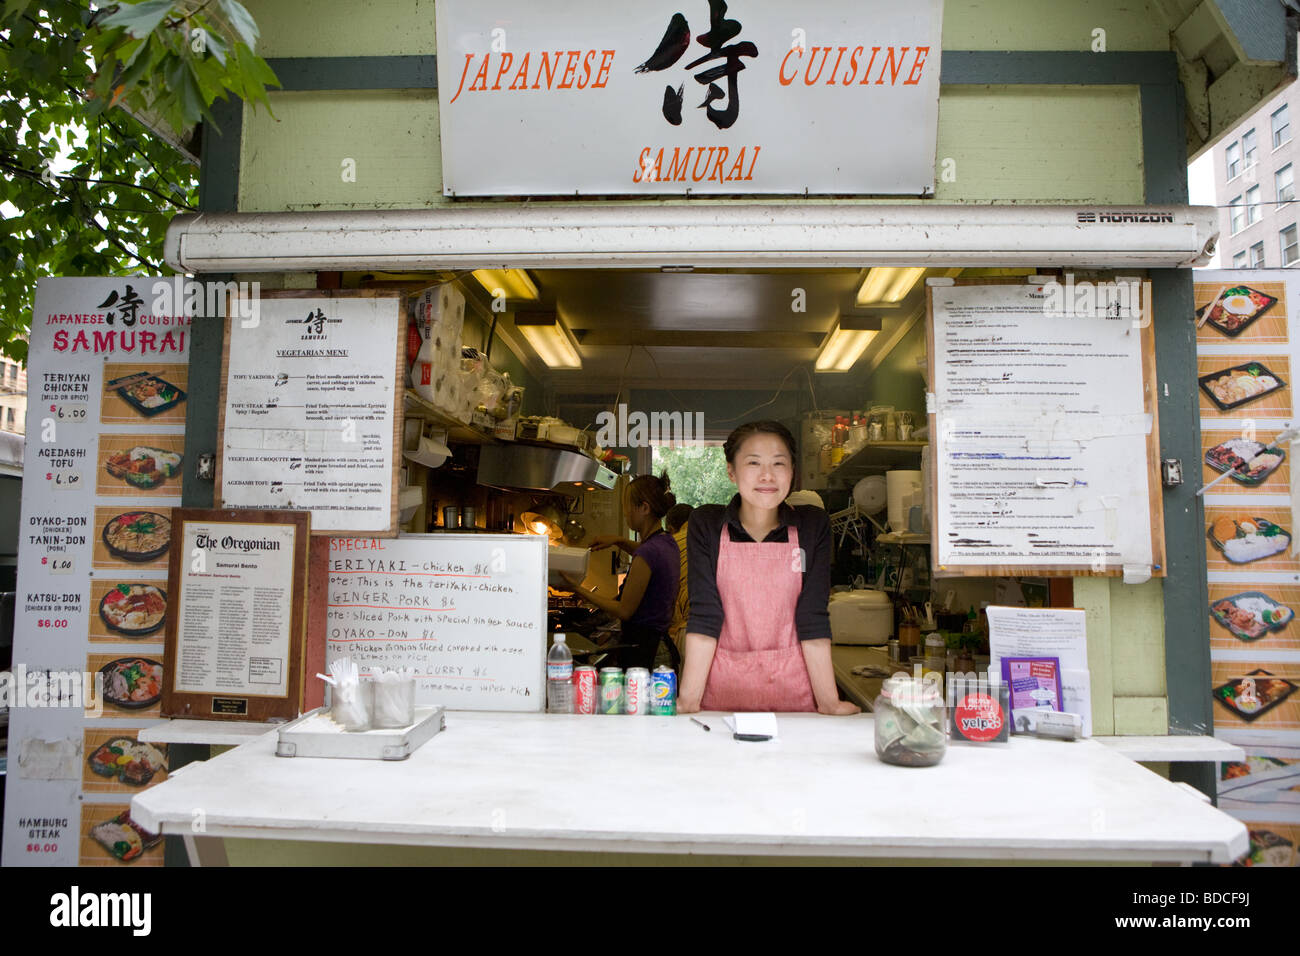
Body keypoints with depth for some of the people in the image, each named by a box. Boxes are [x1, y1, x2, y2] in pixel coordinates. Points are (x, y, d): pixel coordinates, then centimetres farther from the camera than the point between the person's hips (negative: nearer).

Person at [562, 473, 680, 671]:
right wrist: (619, 541, 21)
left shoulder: (647, 552, -20)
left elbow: (624, 611, -14)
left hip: (642, 646, -9)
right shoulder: (667, 542, 7)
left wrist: (581, 591, -5)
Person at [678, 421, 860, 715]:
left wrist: (828, 702, -10)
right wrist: (688, 699, -16)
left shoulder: (813, 525, -3)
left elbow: (814, 619, -5)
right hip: (722, 685, 0)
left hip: (792, 686, 1)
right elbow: (704, 616, -9)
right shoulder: (706, 524, -5)